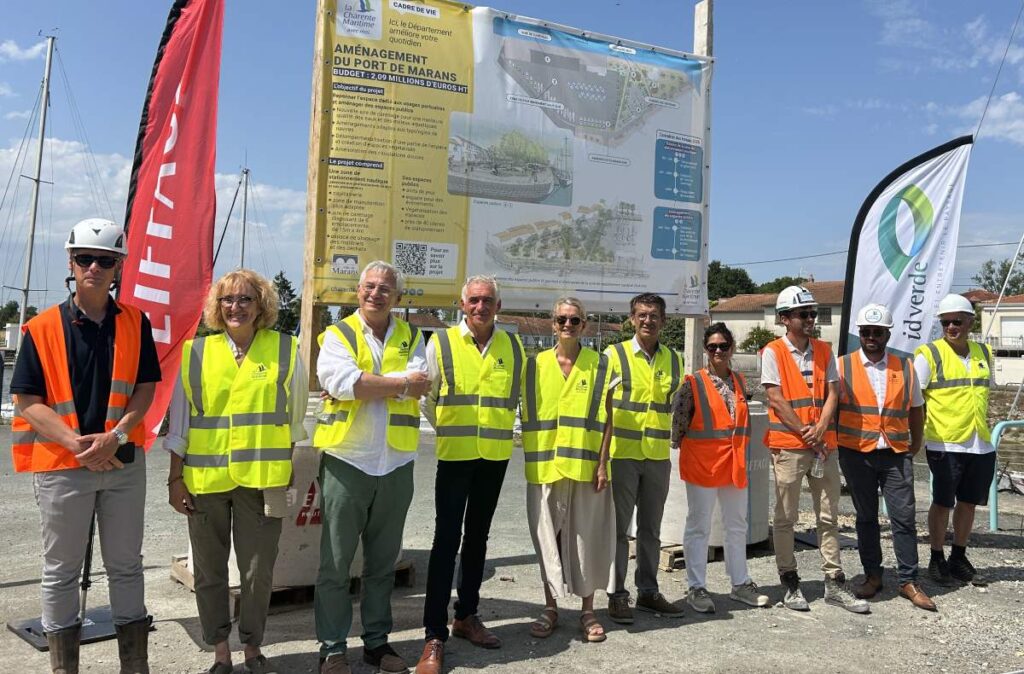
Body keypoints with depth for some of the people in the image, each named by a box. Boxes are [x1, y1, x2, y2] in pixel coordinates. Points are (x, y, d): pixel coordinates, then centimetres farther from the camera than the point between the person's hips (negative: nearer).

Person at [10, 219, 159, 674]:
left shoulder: (135, 324, 2)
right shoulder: (41, 329, -3)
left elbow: (146, 390, 1)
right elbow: (27, 402, -4)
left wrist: (114, 437, -15)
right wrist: (76, 442, -17)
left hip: (124, 463, 2)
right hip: (61, 466, -1)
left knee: (126, 567, 11)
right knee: (61, 572, 10)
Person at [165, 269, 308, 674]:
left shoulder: (285, 350, 1)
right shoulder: (195, 351, 3)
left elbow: (295, 416, 8)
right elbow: (179, 420, 6)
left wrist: (288, 467, 9)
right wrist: (175, 477, 4)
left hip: (261, 478, -1)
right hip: (205, 477, 2)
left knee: (258, 571, 6)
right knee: (209, 571, 12)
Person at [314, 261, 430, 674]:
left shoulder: (410, 338, 9)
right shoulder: (337, 335, 1)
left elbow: (419, 384, -10)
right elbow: (345, 381, -18)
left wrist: (363, 385, -14)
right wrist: (402, 383, -11)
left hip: (396, 465, 3)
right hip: (346, 461, -3)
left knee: (383, 562, 14)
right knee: (335, 562, 4)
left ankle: (377, 641, 27)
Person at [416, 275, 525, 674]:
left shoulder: (513, 347, 5)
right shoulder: (441, 343, -4)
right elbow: (423, 395, 1)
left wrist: (499, 429, 13)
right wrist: (448, 429, 3)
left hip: (495, 457, 4)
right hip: (454, 455, -3)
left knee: (477, 537, 14)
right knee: (447, 539, -6)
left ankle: (466, 616, 29)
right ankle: (434, 635, 0)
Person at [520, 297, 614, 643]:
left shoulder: (600, 364, 3)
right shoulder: (536, 364, 6)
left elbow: (606, 418, 1)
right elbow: (527, 416, 8)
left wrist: (602, 463, -6)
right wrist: (530, 460, 1)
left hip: (586, 466, -1)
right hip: (545, 467, 1)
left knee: (587, 537, 6)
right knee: (548, 536, 8)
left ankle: (588, 611, 20)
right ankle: (550, 607, 23)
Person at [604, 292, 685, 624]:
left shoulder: (674, 359, 7)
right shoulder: (614, 355, -5)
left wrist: (674, 434, 12)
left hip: (658, 456, 4)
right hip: (622, 454, -4)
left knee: (651, 529, 14)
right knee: (619, 528, 3)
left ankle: (648, 591, 26)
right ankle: (616, 594, 13)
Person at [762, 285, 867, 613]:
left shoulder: (824, 351, 11)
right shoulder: (773, 352, -4)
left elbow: (832, 394, 5)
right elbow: (776, 399, -10)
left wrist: (820, 430, -11)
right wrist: (805, 433, -12)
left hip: (824, 444, 5)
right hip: (788, 445, -5)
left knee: (828, 515, 9)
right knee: (785, 518, 4)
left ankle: (834, 583, 17)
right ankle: (790, 583, 15)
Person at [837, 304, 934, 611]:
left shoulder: (905, 367, 6)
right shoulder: (843, 366, -1)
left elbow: (916, 409, 14)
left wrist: (916, 445, 12)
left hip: (896, 453, 1)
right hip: (856, 453, -1)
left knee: (904, 517, 0)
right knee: (866, 517, 10)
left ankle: (908, 581, 12)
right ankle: (872, 575, 22)